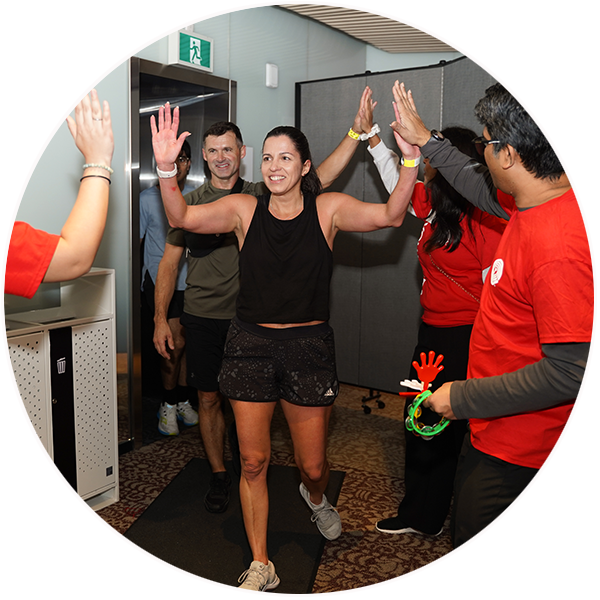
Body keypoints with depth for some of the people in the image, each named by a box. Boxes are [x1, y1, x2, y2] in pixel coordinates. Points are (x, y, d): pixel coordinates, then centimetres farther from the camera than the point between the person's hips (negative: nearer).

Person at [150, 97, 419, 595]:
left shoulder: (327, 209, -1)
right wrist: (166, 168, -28)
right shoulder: (244, 209, 0)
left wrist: (410, 158, -27)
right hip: (251, 344, 1)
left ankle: (315, 497, 50)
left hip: (309, 346, 0)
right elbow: (182, 217, -12)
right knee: (253, 462, 8)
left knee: (312, 465, 9)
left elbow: (390, 215, -13)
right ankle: (261, 567, 28)